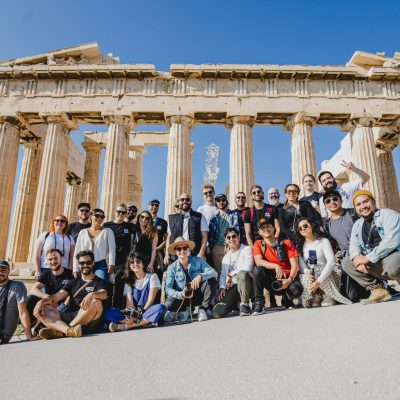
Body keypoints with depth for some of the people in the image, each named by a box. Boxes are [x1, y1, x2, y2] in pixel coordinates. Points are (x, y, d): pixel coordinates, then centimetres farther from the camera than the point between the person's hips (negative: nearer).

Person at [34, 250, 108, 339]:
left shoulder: (100, 282, 10)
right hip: (69, 317, 4)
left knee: (96, 302, -33)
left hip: (89, 321, -4)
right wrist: (42, 301, -9)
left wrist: (92, 294, -34)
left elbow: (104, 294, -12)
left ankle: (61, 331, -30)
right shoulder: (73, 282, 24)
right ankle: (69, 330, -40)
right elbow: (57, 295, 11)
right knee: (42, 309, -12)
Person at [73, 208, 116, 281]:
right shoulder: (83, 232, 14)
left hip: (101, 266, -3)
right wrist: (75, 269, 7)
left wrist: (111, 264, -15)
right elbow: (77, 252, 13)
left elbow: (111, 249, -1)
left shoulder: (108, 231, 10)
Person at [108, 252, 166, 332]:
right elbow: (129, 302, -3)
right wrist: (132, 315, -24)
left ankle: (126, 326, -36)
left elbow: (151, 299, -6)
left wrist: (141, 313, -19)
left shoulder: (152, 277, 5)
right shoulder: (129, 282, 11)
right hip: (135, 315, 2)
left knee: (161, 307, -33)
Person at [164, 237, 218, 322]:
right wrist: (180, 294, -30)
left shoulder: (197, 261, -4)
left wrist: (200, 276, -37)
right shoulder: (172, 268, -4)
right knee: (169, 304, -32)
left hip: (199, 295, 1)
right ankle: (182, 310, 4)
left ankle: (203, 309, -9)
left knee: (212, 280, -24)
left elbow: (214, 273, -17)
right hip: (183, 298, 0)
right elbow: (168, 288, -11)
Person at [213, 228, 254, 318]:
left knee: (242, 274, -39)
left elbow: (248, 267, -15)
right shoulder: (226, 257, 19)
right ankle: (238, 303, 13)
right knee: (217, 312, -15)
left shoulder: (247, 249, 1)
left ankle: (244, 304, -20)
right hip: (233, 288, 4)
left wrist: (231, 274, -8)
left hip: (247, 284, -4)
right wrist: (222, 288, -9)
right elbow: (223, 275, 10)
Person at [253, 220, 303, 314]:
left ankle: (287, 299, 7)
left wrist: (290, 279, -20)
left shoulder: (286, 243, 4)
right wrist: (275, 266, -29)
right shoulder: (258, 244, 5)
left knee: (296, 290, -32)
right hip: (271, 280, 0)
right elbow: (258, 262, -14)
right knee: (258, 270, -29)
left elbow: (295, 264, -3)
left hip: (287, 278, 0)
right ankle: (259, 303, -16)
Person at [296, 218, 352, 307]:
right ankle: (316, 295, -4)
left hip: (325, 275, -2)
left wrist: (319, 281, -29)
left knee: (315, 271, -34)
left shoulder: (324, 241, -3)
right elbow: (300, 262, -7)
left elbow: (331, 261, -16)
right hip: (309, 275, 2)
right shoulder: (300, 245, 8)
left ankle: (328, 295, -10)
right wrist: (306, 272, -32)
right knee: (303, 278, -32)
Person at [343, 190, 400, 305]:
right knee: (346, 263, -4)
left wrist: (368, 258, -24)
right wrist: (357, 257, -18)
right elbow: (353, 245, 7)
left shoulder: (388, 215, -10)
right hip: (374, 263, 7)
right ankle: (378, 289, -2)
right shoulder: (357, 224, 12)